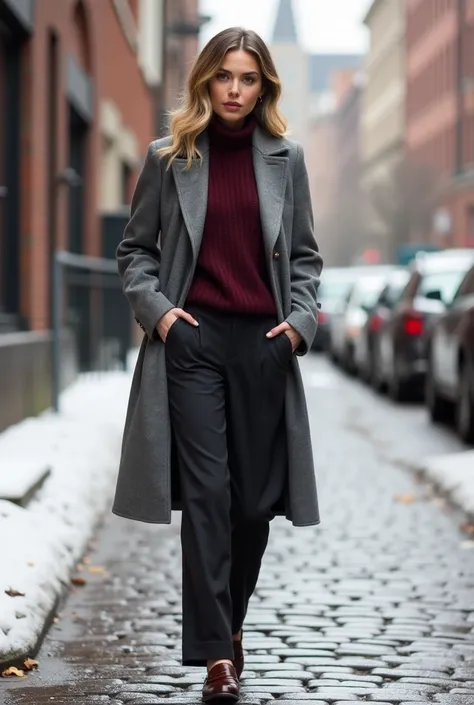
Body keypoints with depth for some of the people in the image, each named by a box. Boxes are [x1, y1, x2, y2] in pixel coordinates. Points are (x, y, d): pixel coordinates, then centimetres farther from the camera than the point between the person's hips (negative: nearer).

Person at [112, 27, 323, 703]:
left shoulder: (286, 158, 9)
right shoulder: (169, 158, 5)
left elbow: (304, 255, 13)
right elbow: (135, 249, 10)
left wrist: (301, 319, -2)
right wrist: (156, 308, -5)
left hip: (264, 344, 2)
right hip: (192, 339, -2)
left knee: (257, 497, 6)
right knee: (206, 492, -8)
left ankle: (229, 620, 29)